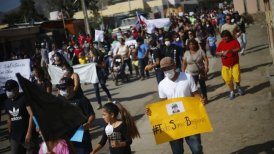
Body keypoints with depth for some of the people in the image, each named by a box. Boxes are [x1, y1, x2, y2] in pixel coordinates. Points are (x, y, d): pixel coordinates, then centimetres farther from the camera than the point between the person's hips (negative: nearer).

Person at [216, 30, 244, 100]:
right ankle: (232, 92, 23)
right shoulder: (221, 43, 4)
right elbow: (217, 52, 9)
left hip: (235, 64, -3)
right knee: (228, 80, 3)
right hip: (225, 65, 3)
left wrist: (230, 50, -28)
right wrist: (221, 53, -14)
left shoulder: (234, 41, -4)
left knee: (237, 77, -10)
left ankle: (238, 87, 23)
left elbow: (239, 49, -15)